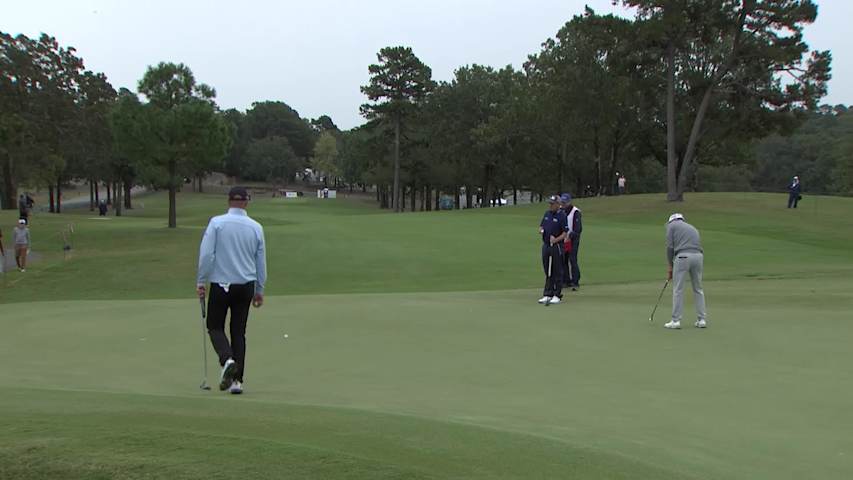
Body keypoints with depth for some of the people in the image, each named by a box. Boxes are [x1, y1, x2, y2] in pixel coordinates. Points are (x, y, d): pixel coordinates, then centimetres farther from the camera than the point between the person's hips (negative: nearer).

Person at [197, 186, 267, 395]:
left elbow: (206, 254, -13)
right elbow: (261, 262, 8)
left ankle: (227, 360, -16)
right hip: (246, 285, 3)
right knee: (239, 332, 10)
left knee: (215, 326, 12)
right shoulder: (256, 227, 1)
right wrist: (259, 290, 18)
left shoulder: (217, 223, -9)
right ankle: (237, 379, 6)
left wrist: (201, 281, -3)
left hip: (221, 285, -3)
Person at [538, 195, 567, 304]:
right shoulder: (547, 214, 11)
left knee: (557, 272, 0)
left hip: (556, 246, -7)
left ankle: (557, 295, 5)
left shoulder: (561, 216, -9)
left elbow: (565, 233, -12)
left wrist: (556, 240, -25)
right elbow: (541, 226, 19)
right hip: (545, 245, 7)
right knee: (548, 272, 10)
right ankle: (547, 294, 14)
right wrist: (541, 230, -3)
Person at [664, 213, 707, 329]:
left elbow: (670, 247, 3)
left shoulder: (671, 225, 15)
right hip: (698, 257, 5)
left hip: (683, 257, -5)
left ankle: (676, 321, 3)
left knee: (678, 290, 2)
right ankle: (701, 320, 15)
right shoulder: (692, 228, 32)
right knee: (698, 289, 16)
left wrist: (670, 266, 11)